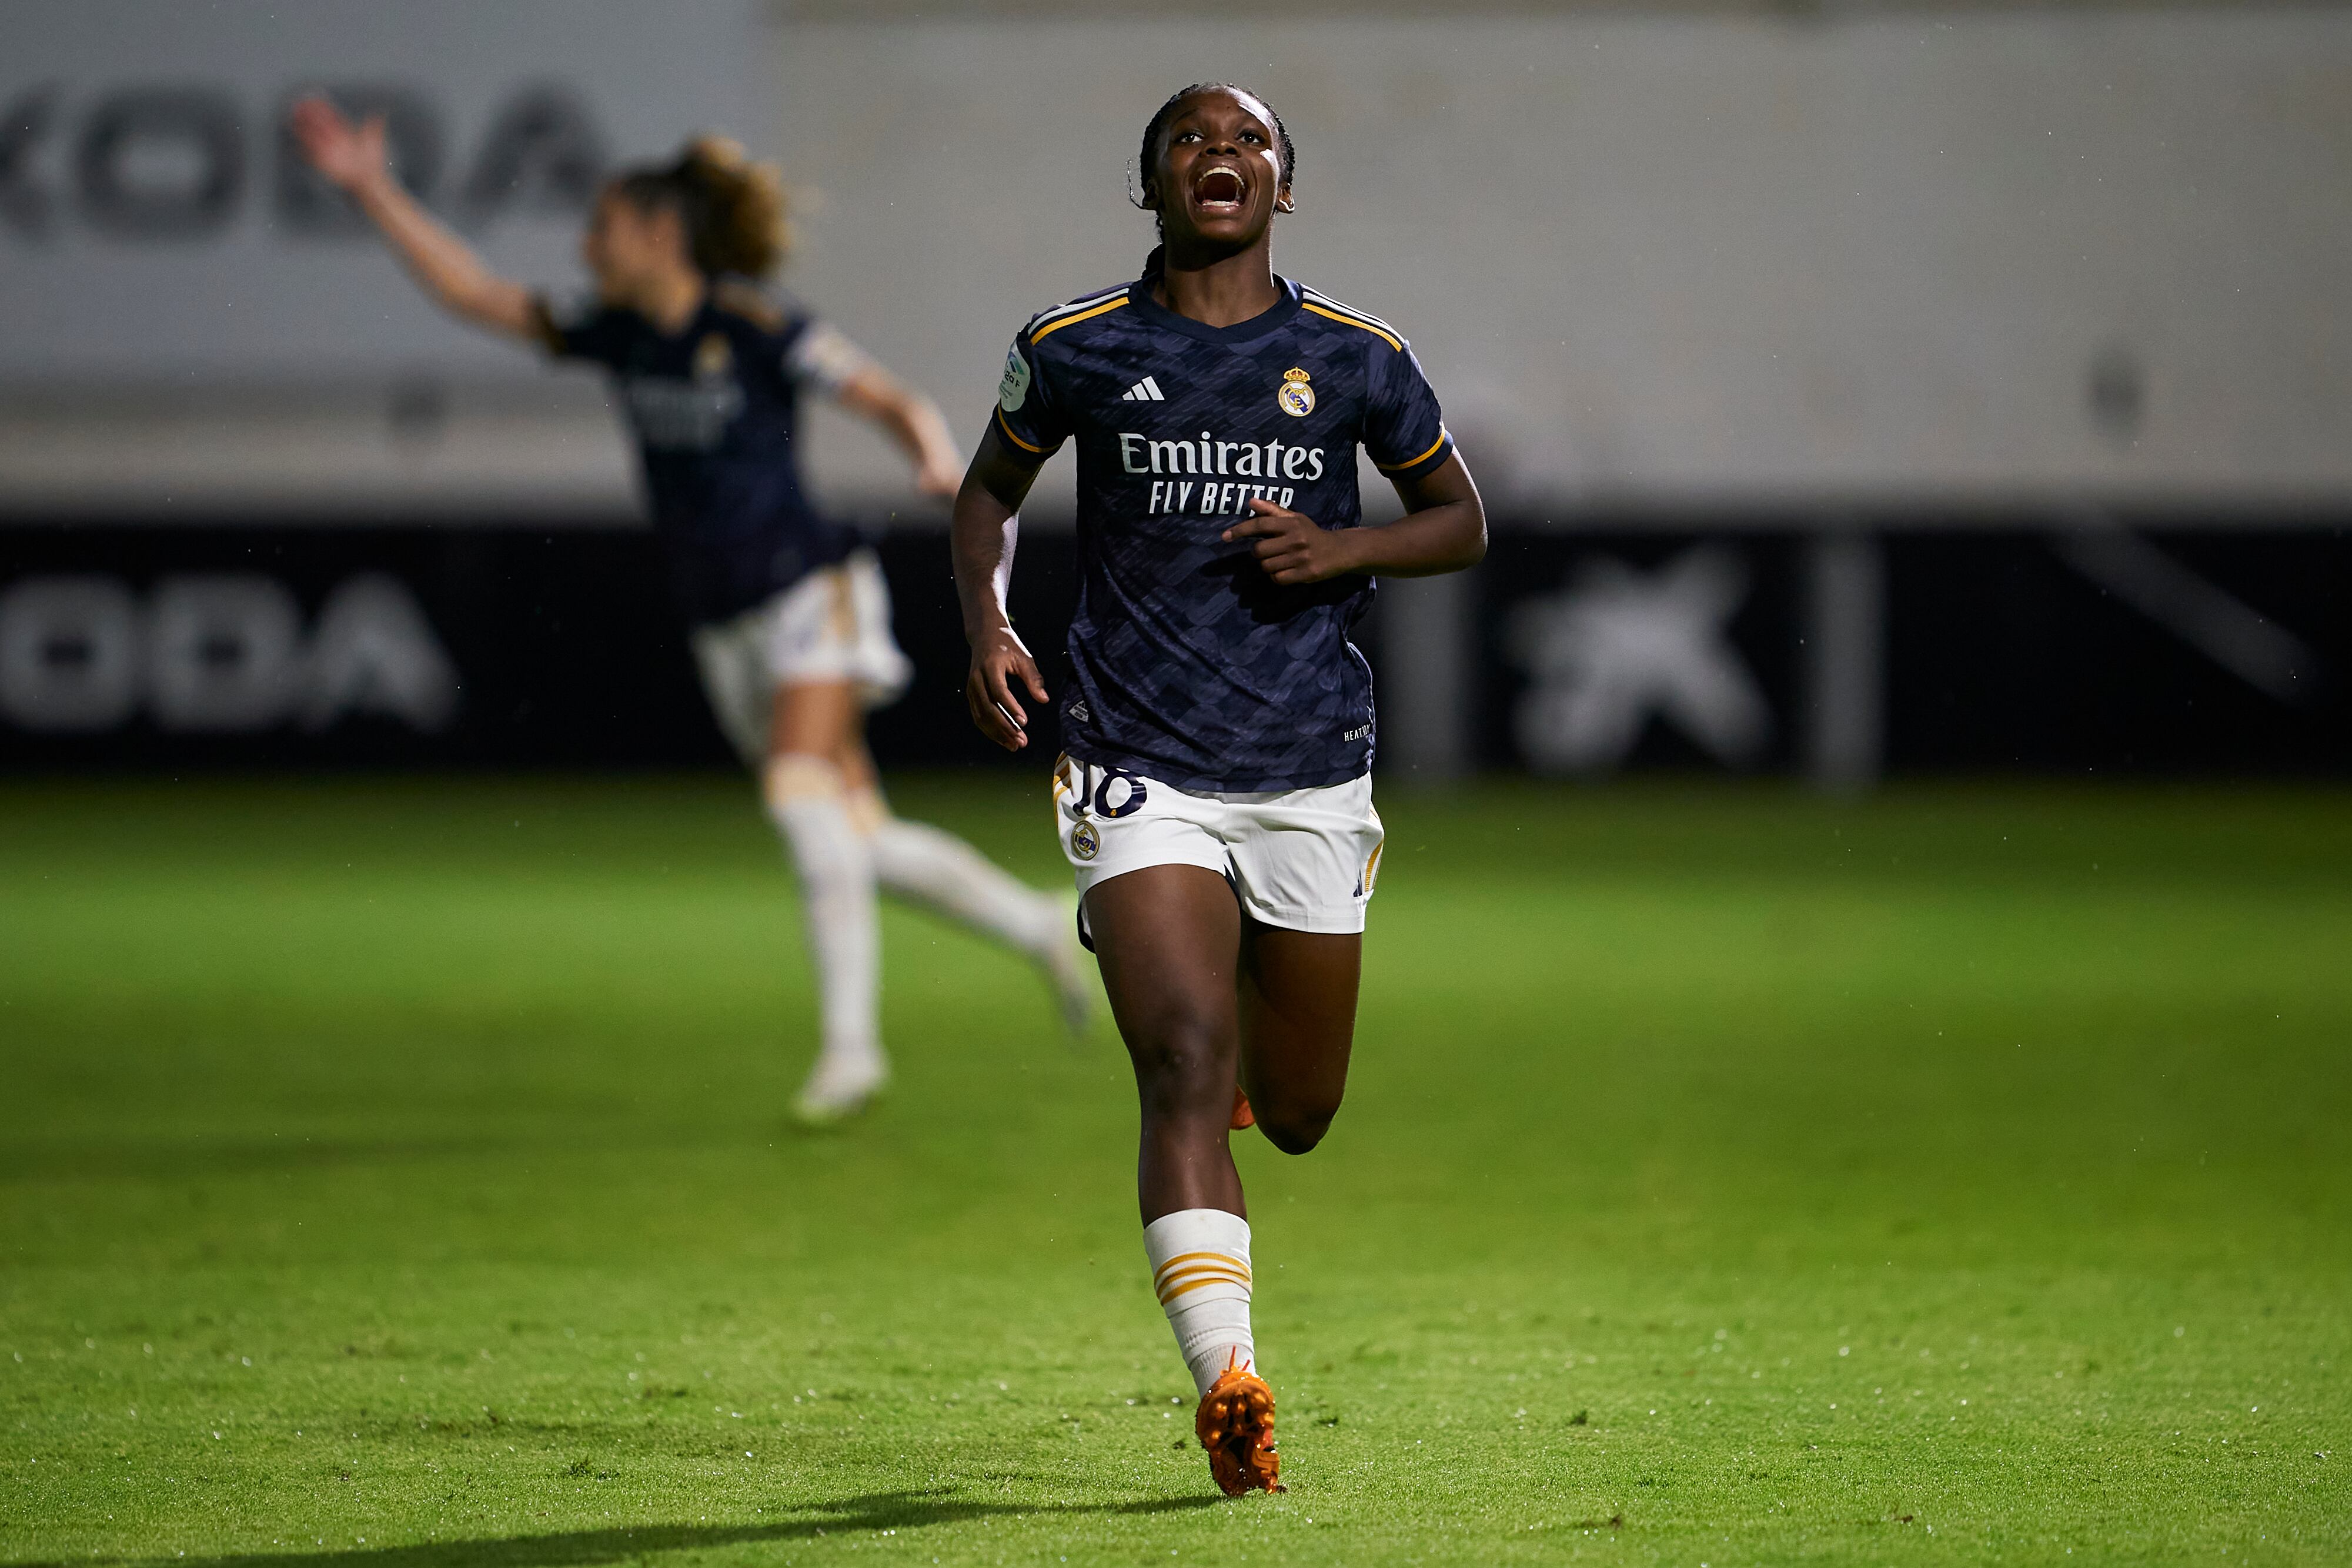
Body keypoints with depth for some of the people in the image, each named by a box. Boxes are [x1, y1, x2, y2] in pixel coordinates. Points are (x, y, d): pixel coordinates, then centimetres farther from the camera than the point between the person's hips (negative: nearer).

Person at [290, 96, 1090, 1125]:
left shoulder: (757, 330, -10)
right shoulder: (621, 339, 8)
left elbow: (897, 404, -8)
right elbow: (472, 294, 11)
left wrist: (936, 459, -30)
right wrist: (373, 190, 7)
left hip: (810, 593, -6)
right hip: (727, 629, 6)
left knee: (802, 789, -25)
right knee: (863, 844, 4)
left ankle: (850, 1039, -23)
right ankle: (1039, 929, 24)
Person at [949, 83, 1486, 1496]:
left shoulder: (1358, 359, 2)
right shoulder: (1077, 349, 1)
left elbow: (1462, 519, 13)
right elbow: (994, 486, 18)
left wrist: (1343, 549, -7)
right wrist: (986, 622, 0)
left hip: (1310, 779, 2)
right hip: (1143, 776, -2)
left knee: (1298, 1115, 12)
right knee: (1186, 1065, -20)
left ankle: (1258, 1037, 50)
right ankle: (1229, 1385, -23)